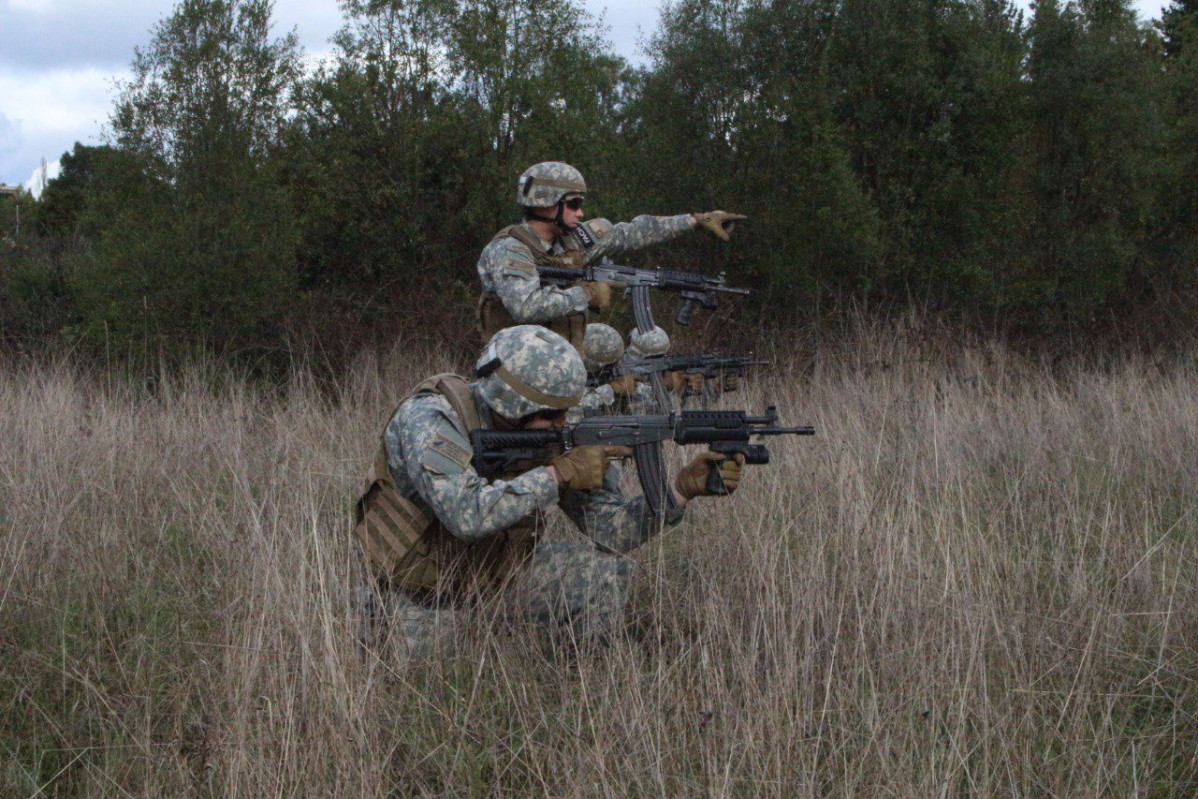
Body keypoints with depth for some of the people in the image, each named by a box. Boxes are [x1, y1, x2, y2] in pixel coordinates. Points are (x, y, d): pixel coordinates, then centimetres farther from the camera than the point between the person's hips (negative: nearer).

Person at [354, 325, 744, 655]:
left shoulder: (550, 432, -10)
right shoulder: (428, 419, -28)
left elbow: (608, 527, -9)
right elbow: (466, 514, -44)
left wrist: (683, 488, -23)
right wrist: (558, 474, -38)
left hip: (501, 566, 5)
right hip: (422, 594, -4)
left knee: (604, 573, -13)